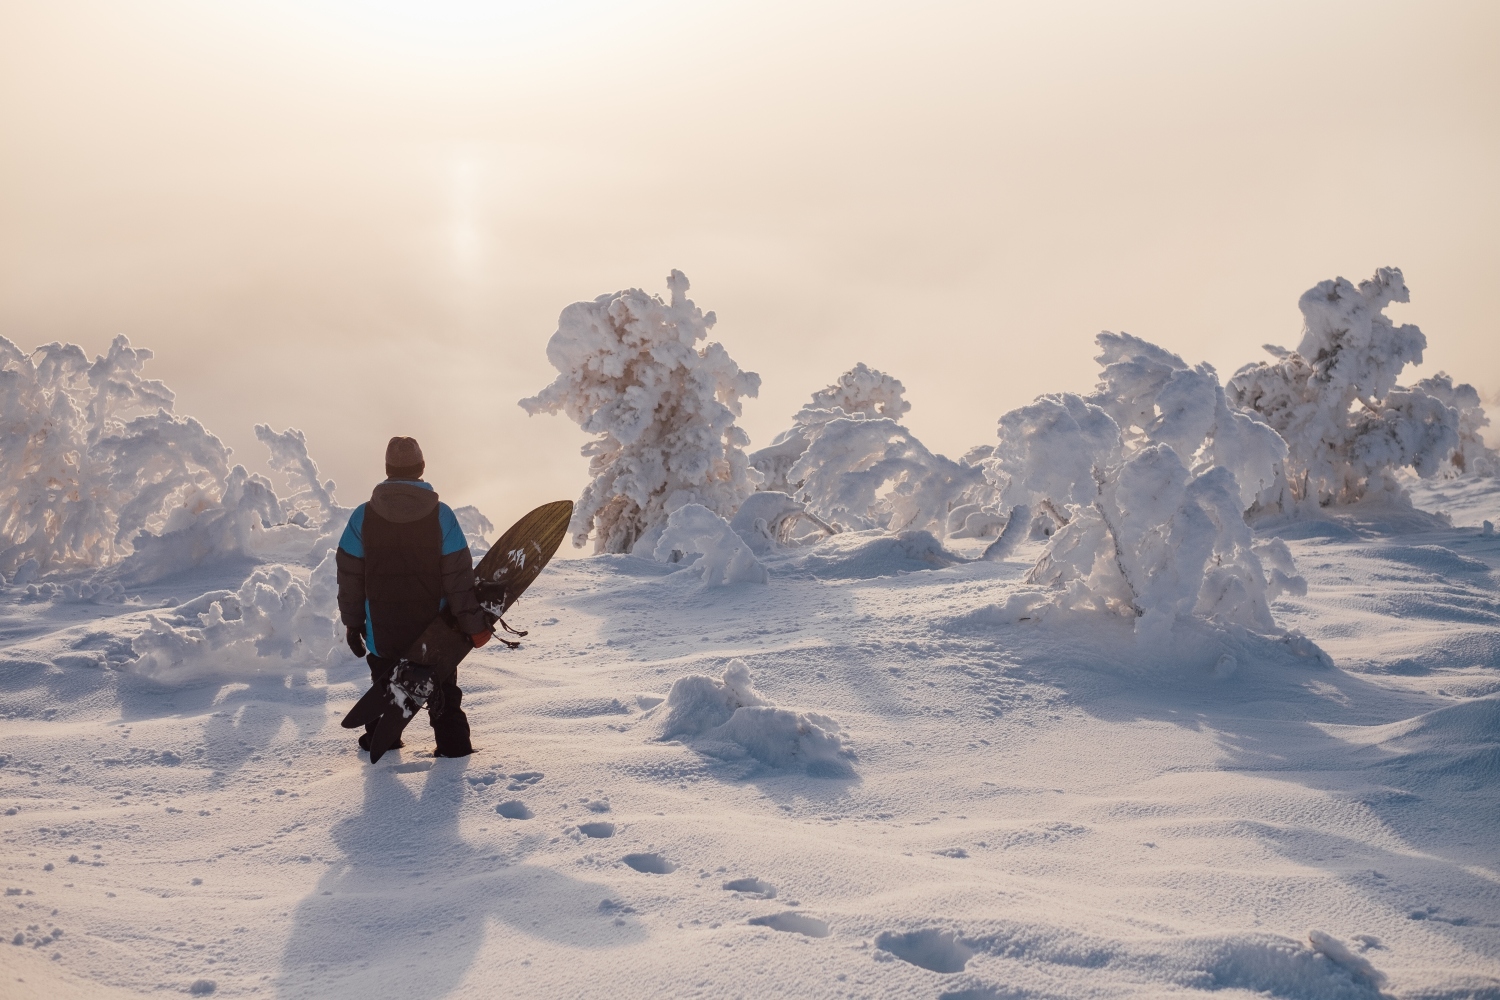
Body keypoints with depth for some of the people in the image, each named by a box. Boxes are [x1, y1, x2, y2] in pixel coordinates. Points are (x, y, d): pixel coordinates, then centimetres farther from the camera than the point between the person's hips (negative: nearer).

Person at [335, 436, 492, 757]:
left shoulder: (363, 516, -7)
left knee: (385, 684, 22)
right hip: (434, 631, -1)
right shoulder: (440, 515, -11)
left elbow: (350, 577, -2)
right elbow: (459, 577, -10)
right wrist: (474, 624, -4)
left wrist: (352, 622, 9)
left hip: (383, 631, 1)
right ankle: (452, 743, 16)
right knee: (443, 689, 16)